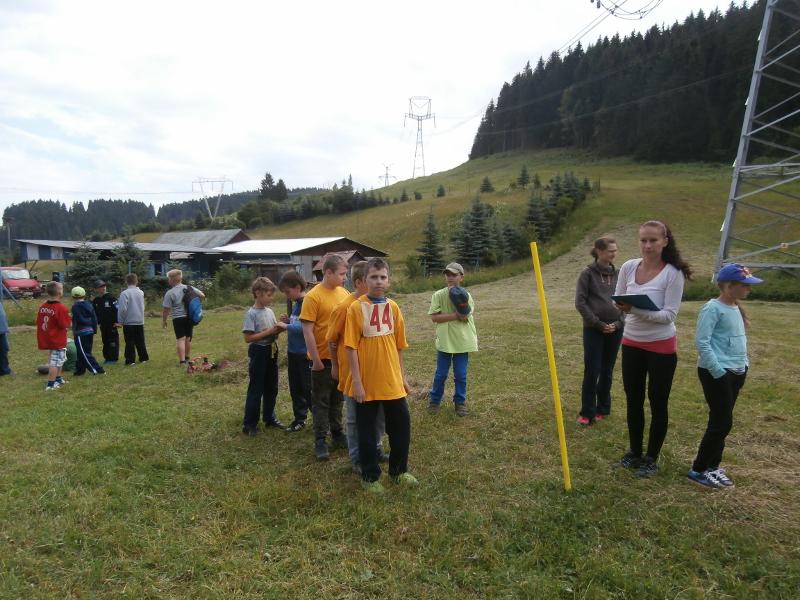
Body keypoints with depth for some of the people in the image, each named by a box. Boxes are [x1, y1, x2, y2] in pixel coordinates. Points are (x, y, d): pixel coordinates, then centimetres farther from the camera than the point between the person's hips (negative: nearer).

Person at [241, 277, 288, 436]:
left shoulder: (269, 311, 7)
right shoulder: (251, 313, -15)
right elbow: (248, 338, -20)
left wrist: (279, 328, -6)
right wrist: (269, 332, -21)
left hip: (271, 352, 7)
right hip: (258, 353, -7)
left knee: (271, 387, 16)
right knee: (255, 390, 0)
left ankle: (269, 418, 30)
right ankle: (249, 424, 10)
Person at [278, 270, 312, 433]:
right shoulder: (295, 304, 10)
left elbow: (304, 327, -25)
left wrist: (286, 326, -15)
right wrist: (288, 321, -1)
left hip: (306, 354, -9)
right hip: (293, 353, 9)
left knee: (309, 389, 1)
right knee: (295, 388, 16)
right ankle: (299, 418, 28)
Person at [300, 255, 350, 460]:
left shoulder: (343, 293, 4)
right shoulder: (313, 297, -14)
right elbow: (307, 331, -15)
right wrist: (316, 360, -15)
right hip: (323, 359, -6)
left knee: (337, 399, 18)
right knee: (321, 401, 6)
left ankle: (337, 434, 31)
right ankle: (320, 441, 16)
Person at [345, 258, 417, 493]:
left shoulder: (393, 307, 3)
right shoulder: (356, 308, -10)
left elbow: (399, 346, 10)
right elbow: (351, 347, -10)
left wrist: (402, 376, 12)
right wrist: (356, 381, -13)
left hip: (392, 381, 4)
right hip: (367, 383, -4)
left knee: (402, 425, 13)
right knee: (367, 431, 9)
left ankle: (399, 470, 33)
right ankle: (370, 477, 27)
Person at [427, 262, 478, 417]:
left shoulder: (466, 295, -3)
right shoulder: (438, 295, -5)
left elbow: (465, 317, -14)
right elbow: (434, 317, -12)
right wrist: (455, 315, -17)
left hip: (462, 341, 1)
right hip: (444, 341, -1)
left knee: (461, 375, 8)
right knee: (441, 374, 8)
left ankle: (460, 402, 25)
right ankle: (434, 400, 26)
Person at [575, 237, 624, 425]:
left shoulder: (618, 274, 7)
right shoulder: (588, 273, -5)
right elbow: (580, 302, -8)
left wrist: (619, 322, -5)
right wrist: (598, 323, -12)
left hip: (615, 329, 4)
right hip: (593, 329, -4)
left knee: (607, 371, 11)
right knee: (592, 371, -3)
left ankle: (603, 408, 23)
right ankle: (587, 412, 6)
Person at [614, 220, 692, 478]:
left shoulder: (673, 273, -15)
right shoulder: (628, 267, -3)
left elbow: (669, 315, -18)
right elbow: (617, 302, 6)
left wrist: (636, 311, -30)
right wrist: (621, 307, -17)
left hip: (661, 347, -4)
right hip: (631, 344, 4)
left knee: (658, 403, 8)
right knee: (633, 401, 15)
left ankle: (651, 458, 25)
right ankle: (635, 452, 32)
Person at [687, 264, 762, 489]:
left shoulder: (736, 308, 11)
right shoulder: (713, 308, -15)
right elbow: (702, 342, -20)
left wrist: (743, 364, 9)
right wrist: (718, 372, -21)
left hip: (736, 372, 9)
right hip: (716, 373, -8)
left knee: (721, 422, 14)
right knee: (722, 423, -5)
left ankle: (712, 466, 26)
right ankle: (698, 470, 7)